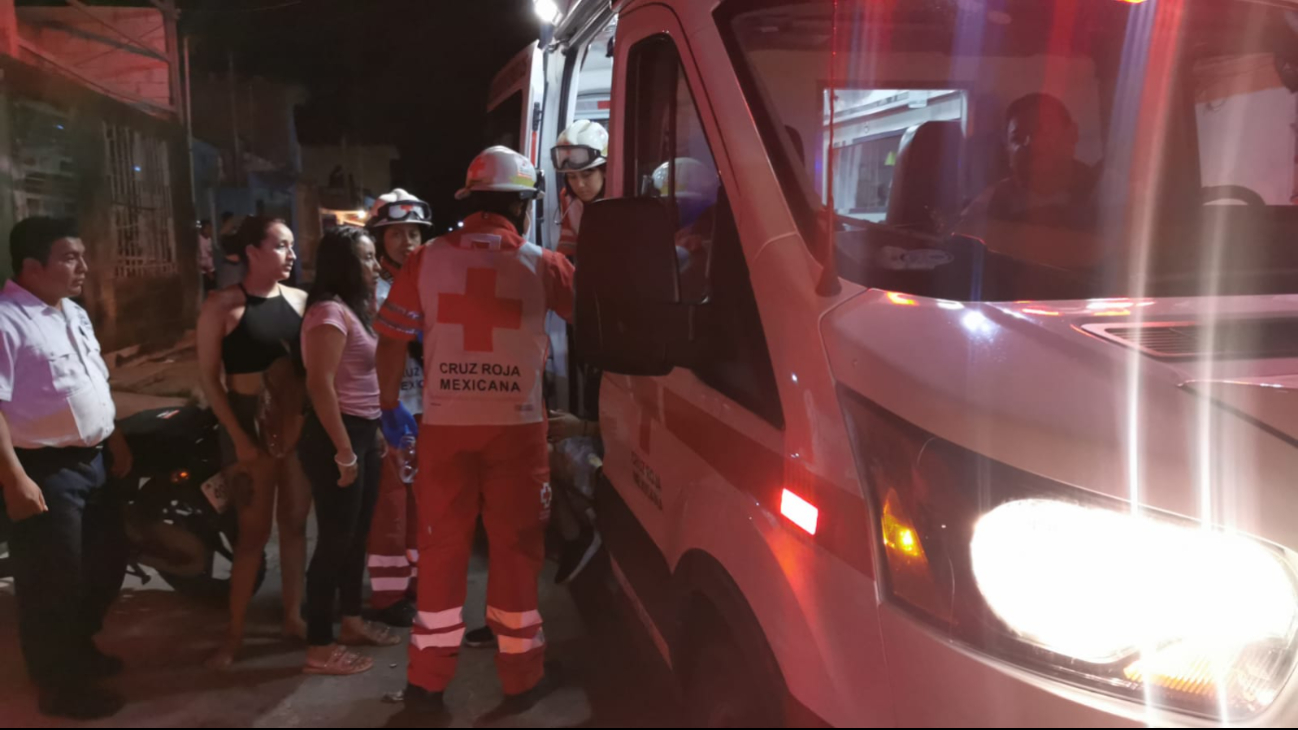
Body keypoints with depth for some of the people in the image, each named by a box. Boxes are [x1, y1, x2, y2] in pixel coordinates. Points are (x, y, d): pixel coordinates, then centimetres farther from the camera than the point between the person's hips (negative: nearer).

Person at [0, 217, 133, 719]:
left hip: (91, 462, 10)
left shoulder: (75, 314, 11)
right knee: (53, 583, 3)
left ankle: (80, 647, 43)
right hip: (44, 472, -9)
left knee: (108, 559, 22)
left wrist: (116, 442, 20)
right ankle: (60, 686, 20)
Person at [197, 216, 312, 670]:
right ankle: (235, 633, 13)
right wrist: (240, 438, -13)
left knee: (294, 525, 11)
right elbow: (209, 378, -8)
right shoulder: (223, 306, -7)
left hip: (299, 424, 4)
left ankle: (293, 617, 25)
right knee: (253, 533, 0)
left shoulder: (300, 300, 4)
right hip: (249, 427, -4)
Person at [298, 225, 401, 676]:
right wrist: (344, 452, -23)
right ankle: (320, 648, 7)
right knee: (335, 539, -3)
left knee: (357, 534, 18)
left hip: (363, 433, 10)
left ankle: (352, 622, 32)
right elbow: (320, 385, -23)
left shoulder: (353, 308, 15)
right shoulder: (330, 312, -16)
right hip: (337, 436, -10)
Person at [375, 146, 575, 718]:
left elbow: (391, 340, 3)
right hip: (516, 426, -1)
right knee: (515, 548, 9)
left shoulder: (427, 259, 2)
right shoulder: (541, 264, -2)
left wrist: (390, 405, 14)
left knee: (441, 547, 10)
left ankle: (428, 679, 18)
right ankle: (521, 677, 19)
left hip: (445, 426, 2)